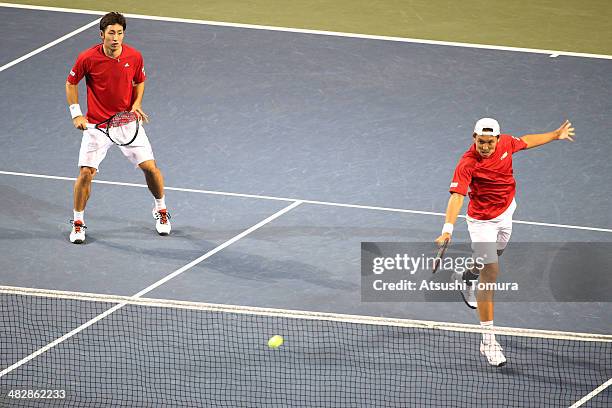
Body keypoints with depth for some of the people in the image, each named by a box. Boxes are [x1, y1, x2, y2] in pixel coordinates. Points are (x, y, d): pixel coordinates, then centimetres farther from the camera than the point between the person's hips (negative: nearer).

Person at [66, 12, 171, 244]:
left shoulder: (134, 57, -8)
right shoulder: (87, 58, -15)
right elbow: (71, 83, 2)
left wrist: (137, 105, -6)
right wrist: (76, 114, -5)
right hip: (96, 124, -2)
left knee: (150, 167, -3)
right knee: (86, 172, -10)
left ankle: (161, 209, 25)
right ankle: (78, 222, 11)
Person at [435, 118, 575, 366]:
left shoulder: (506, 143, -13)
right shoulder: (468, 164, -31)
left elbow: (525, 141, 9)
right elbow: (457, 196, -39)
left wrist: (556, 135, 21)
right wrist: (448, 229, -52)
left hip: (506, 212, 7)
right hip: (483, 222, -7)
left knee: (493, 256, 28)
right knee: (490, 274, -12)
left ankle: (467, 276, 64)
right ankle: (488, 340, -10)